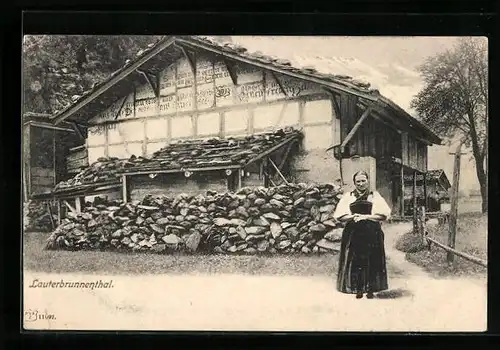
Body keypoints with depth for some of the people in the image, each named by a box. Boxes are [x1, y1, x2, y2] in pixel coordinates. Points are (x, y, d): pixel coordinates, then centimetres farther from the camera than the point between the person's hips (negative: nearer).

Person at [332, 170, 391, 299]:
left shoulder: (375, 195, 6)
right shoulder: (348, 196, 9)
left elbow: (384, 214, -3)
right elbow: (339, 216, 4)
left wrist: (366, 217, -12)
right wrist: (353, 217, -13)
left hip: (372, 232, -1)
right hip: (353, 233, 1)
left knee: (371, 261, 1)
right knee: (355, 261, 0)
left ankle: (370, 289, 11)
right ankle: (358, 289, 10)